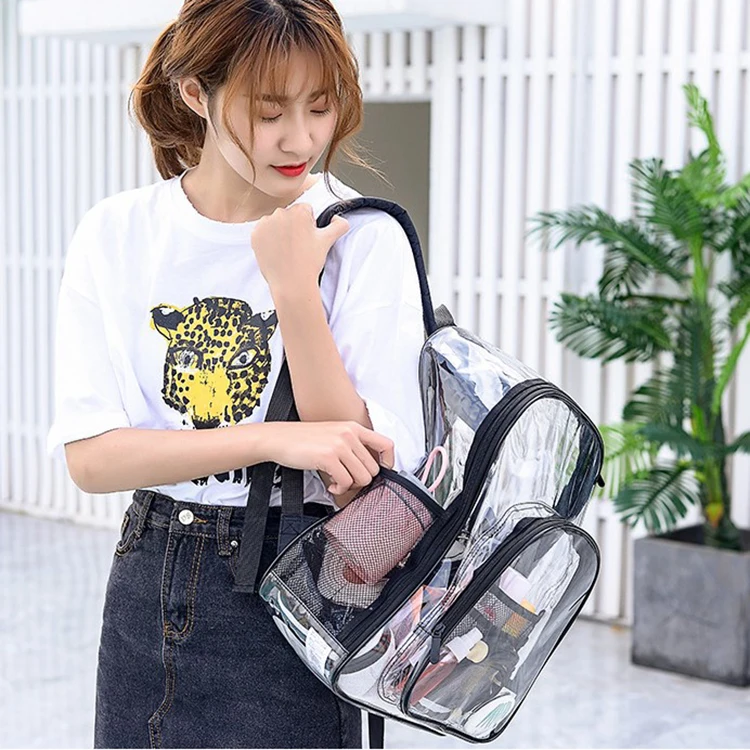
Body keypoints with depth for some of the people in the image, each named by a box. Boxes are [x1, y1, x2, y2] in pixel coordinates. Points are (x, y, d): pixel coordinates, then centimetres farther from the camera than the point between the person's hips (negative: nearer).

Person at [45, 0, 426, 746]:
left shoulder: (363, 239, -11)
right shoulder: (118, 233, -4)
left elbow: (361, 479, -16)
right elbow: (89, 457, -11)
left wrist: (295, 288, -22)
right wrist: (277, 439, -22)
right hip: (147, 588, 3)